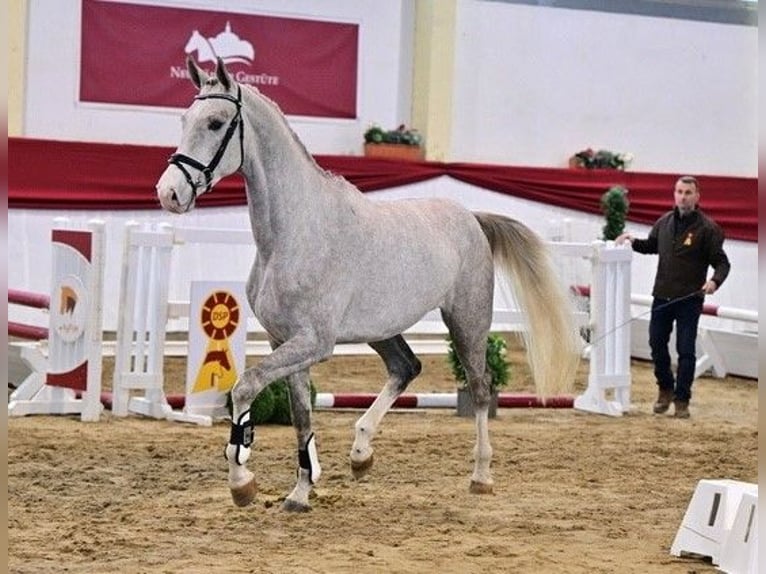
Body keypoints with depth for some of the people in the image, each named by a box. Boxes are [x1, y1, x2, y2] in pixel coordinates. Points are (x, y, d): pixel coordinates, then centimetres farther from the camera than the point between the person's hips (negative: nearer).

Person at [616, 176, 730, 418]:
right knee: (657, 344, 11)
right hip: (662, 296, 5)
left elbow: (722, 262, -8)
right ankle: (665, 389, 32)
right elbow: (652, 245, 24)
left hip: (690, 299, -5)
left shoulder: (707, 228, -9)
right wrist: (633, 241, 5)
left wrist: (715, 281, -27)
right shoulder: (664, 223, 7)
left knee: (686, 351, -1)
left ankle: (681, 399, 9)